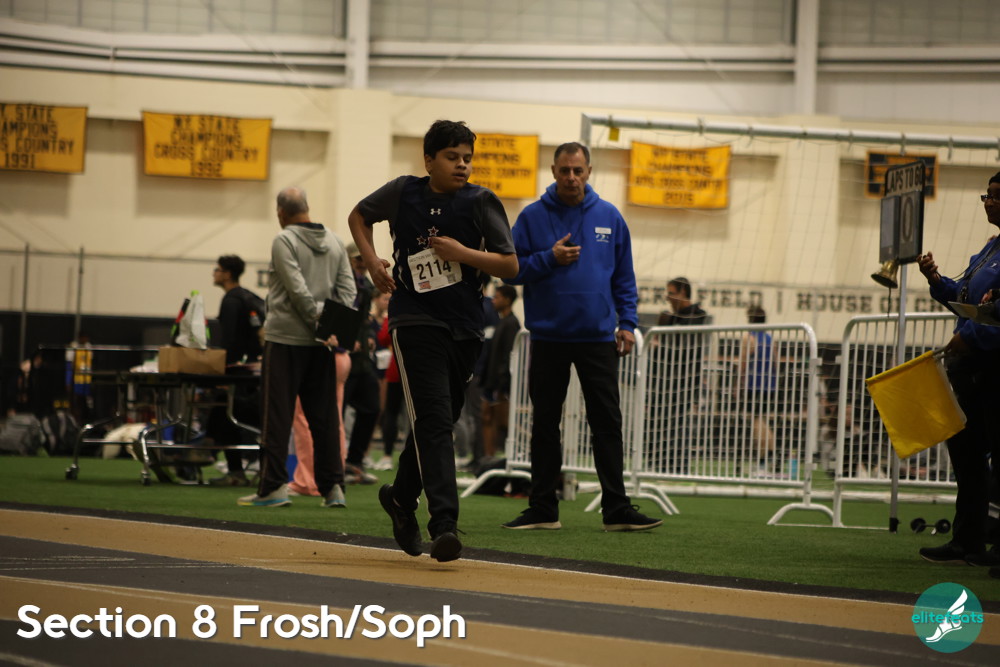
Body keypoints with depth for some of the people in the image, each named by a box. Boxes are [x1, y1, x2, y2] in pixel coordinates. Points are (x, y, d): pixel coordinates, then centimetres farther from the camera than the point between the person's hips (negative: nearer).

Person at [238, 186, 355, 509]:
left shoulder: (284, 240, -7)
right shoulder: (334, 242, 13)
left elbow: (298, 289, -16)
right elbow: (348, 288, 6)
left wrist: (318, 322, -12)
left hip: (286, 338, -6)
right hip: (320, 345, 6)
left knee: (277, 415, -2)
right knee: (325, 417, 7)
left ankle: (273, 486, -5)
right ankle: (333, 487, 4)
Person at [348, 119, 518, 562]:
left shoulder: (481, 202, -1)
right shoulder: (404, 193, 1)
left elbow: (510, 265, -3)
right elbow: (359, 216, 19)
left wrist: (463, 252, -16)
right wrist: (372, 261, 4)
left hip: (465, 327, 2)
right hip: (415, 321, -2)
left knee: (440, 421, 13)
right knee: (432, 420, -16)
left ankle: (401, 497, 38)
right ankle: (444, 524, -25)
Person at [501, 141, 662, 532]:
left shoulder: (609, 218, 6)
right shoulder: (533, 217, 0)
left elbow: (624, 277, 10)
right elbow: (511, 269, 0)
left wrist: (627, 323, 1)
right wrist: (549, 259, -14)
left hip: (598, 337, 1)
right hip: (548, 337, 0)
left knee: (608, 423, -1)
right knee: (545, 424, 5)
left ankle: (616, 509, 0)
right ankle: (543, 509, 11)